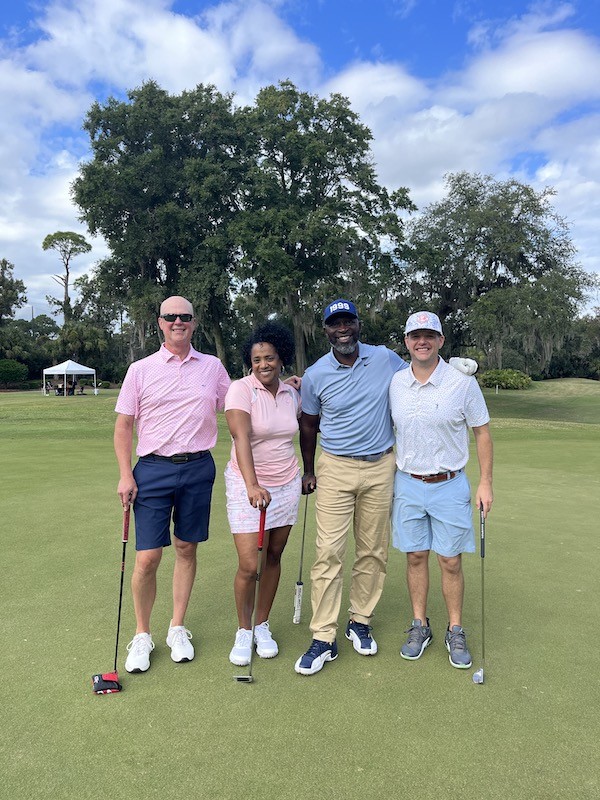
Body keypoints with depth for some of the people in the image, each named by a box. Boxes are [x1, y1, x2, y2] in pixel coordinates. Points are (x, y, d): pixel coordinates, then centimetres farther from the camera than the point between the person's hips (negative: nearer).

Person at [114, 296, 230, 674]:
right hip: (153, 469, -1)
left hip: (198, 468, 2)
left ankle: (178, 629, 28)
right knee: (147, 558, -2)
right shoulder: (140, 370, 2)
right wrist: (126, 475, -5)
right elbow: (123, 426, 4)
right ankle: (142, 635, 21)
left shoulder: (213, 366, 7)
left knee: (187, 549, 11)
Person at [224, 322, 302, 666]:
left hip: (287, 485, 5)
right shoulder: (241, 390, -14)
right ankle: (243, 631, 18)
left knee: (274, 557, 12)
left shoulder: (292, 394, 4)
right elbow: (241, 438, -27)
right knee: (248, 566, -6)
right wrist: (252, 485, -39)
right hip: (248, 486, -5)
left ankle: (262, 626, 30)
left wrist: (307, 472, 16)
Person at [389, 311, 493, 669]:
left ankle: (456, 632, 24)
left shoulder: (462, 382, -8)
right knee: (415, 557, 10)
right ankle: (420, 625, 27)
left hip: (449, 485, -2)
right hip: (407, 484, 2)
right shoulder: (395, 383, 0)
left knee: (451, 561, 5)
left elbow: (482, 433, -1)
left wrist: (486, 483, -4)